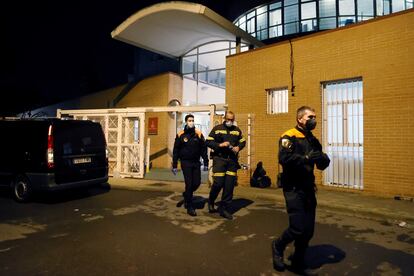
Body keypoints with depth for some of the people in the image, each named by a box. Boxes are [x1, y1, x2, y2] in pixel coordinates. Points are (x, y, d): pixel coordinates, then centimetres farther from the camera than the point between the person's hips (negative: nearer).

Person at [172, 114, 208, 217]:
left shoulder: (199, 134, 2)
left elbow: (203, 149, 5)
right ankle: (189, 207, 8)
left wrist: (206, 163, 2)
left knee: (197, 183, 3)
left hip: (196, 162, 3)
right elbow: (175, 151, 1)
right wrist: (174, 166, 0)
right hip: (186, 163, -3)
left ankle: (186, 195, 33)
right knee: (189, 184, -4)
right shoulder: (180, 135, -3)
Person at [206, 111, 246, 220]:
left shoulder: (237, 130, 13)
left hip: (232, 160, 4)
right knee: (218, 183, -8)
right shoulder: (217, 128, 1)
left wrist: (239, 147, -2)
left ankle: (224, 208, 17)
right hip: (219, 159, -4)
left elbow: (243, 141, 20)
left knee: (230, 185, 3)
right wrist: (220, 145, -16)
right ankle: (211, 201, 23)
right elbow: (208, 142, -2)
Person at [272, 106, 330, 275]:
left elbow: (322, 165, 11)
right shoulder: (289, 137, -9)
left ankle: (298, 262, 30)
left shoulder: (313, 140, 14)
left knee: (308, 230, 11)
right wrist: (306, 158, -32)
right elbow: (284, 158, -26)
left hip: (308, 189, 7)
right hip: (293, 189, -7)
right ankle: (278, 246, 22)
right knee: (297, 228, -8)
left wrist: (323, 159, -11)